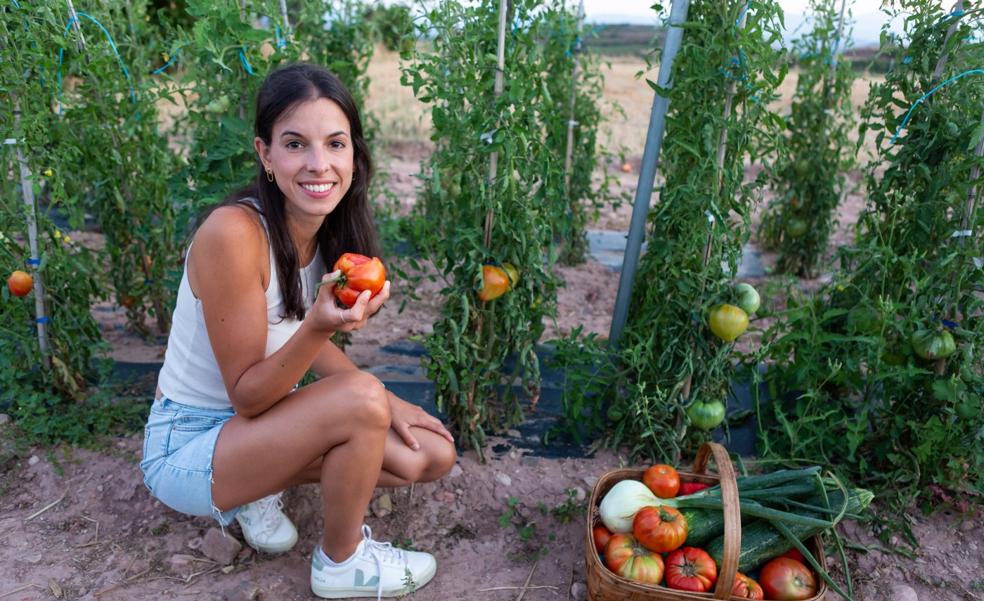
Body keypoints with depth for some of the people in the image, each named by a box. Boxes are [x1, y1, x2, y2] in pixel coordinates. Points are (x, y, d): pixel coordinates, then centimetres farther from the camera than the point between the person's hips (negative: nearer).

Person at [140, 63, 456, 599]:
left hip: (260, 423, 7)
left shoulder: (330, 226, -7)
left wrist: (388, 404, -4)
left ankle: (257, 490, 11)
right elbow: (246, 396, -23)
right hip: (185, 447, -7)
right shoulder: (233, 233, -29)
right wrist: (318, 327, -39)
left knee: (432, 455, 1)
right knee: (360, 399, -31)